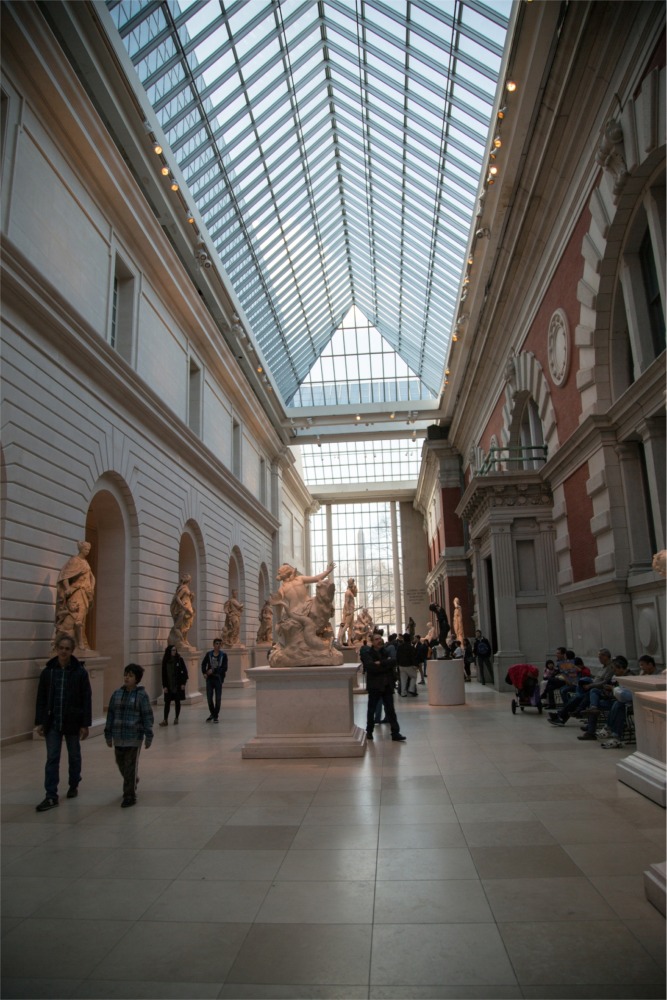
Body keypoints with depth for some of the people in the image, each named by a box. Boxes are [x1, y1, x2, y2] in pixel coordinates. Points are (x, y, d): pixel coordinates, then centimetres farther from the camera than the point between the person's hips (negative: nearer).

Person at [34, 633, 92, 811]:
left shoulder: (80, 672, -9)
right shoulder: (48, 671, -3)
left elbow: (86, 699, -8)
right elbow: (41, 698, 3)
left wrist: (85, 724, -10)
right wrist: (39, 722, -1)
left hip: (72, 722, -1)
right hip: (52, 722, 1)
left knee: (74, 756, 14)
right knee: (52, 758, 0)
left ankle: (74, 786, 33)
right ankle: (51, 796, 6)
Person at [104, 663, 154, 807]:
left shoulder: (142, 695, -7)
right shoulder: (117, 694, 5)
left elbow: (147, 716, -6)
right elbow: (111, 714, 11)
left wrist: (148, 736, -8)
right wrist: (108, 734, 11)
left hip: (134, 737, -5)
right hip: (118, 737, 5)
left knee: (130, 766, -1)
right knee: (121, 763, 16)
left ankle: (130, 795, 10)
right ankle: (133, 781, 43)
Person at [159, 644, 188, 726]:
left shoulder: (179, 659, -4)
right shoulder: (165, 661, 0)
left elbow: (184, 671, -2)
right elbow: (163, 674, 1)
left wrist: (183, 683, -7)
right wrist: (164, 686, -4)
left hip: (178, 685, -1)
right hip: (169, 685, 1)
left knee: (177, 701, 7)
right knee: (167, 702, -1)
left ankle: (176, 718, 17)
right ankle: (165, 720, 2)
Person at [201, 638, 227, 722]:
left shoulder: (223, 655, -5)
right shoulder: (209, 654, 2)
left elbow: (224, 668, -10)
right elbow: (203, 664, 13)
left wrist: (213, 670, -16)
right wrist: (204, 673, -1)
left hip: (218, 678, -2)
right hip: (209, 678, 2)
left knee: (218, 698, 3)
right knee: (209, 697, 6)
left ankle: (216, 716, 14)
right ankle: (212, 713, 27)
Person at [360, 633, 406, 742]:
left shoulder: (385, 652, 10)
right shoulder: (367, 653, -5)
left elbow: (392, 662, -8)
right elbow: (370, 667, -22)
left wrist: (381, 663, -18)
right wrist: (386, 664, -13)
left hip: (387, 685, 3)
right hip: (374, 685, -3)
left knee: (390, 710, 3)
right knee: (371, 710, 9)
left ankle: (395, 733, 5)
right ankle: (369, 732, 25)